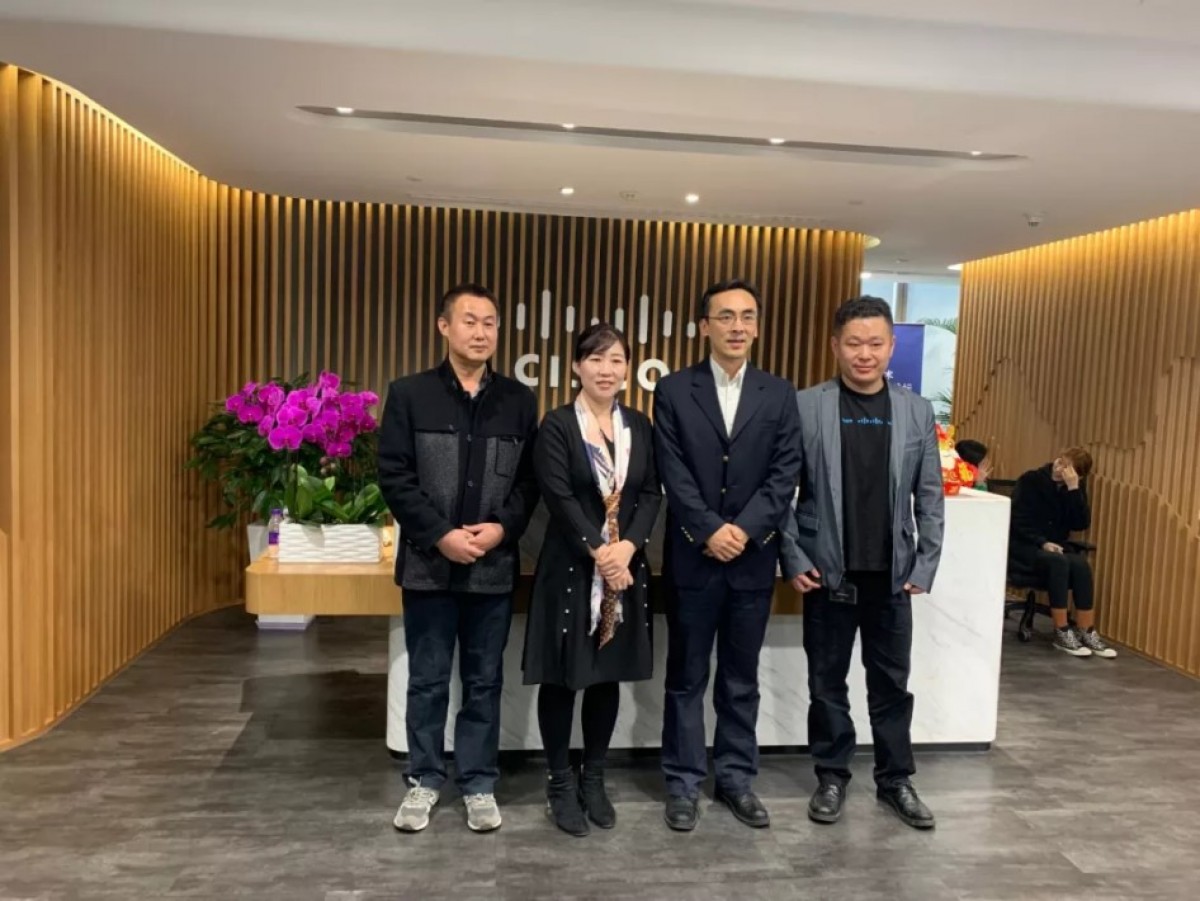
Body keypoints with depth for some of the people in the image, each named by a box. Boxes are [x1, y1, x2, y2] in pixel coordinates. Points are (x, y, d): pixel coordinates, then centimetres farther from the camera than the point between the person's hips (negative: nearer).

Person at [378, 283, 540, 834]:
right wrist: (440, 534, -15)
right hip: (428, 563, -1)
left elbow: (531, 479, 4)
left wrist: (503, 527, -13)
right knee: (427, 681, 10)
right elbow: (394, 476, -6)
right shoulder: (409, 394, 1)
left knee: (484, 682, 11)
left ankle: (479, 784, 25)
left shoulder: (519, 401, 6)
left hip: (494, 565, 1)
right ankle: (424, 781, 27)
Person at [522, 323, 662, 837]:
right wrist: (598, 553, -17)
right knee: (561, 678, 5)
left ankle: (593, 780, 27)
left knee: (608, 676, 12)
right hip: (570, 568, -4)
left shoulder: (639, 427, 8)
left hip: (626, 566, 4)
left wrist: (627, 547, -13)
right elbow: (559, 499, -13)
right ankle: (560, 784, 21)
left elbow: (652, 494, 2)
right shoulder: (557, 425, -5)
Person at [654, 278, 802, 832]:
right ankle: (684, 783, 21)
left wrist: (744, 529, -14)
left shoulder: (778, 395, 6)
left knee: (741, 679, 13)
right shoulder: (674, 391, 0)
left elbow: (785, 474, -2)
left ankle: (736, 778, 26)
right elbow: (673, 474, -6)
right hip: (692, 557, -2)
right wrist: (709, 531, -15)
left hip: (753, 557, 2)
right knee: (686, 678, 8)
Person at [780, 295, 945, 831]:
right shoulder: (805, 406, -5)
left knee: (892, 682, 13)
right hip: (828, 573, -2)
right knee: (827, 681, 10)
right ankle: (832, 777, 26)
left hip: (892, 576, 2)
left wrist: (925, 567, -1)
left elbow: (930, 497, 5)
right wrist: (793, 560, -8)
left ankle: (896, 779, 29)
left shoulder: (917, 412, 3)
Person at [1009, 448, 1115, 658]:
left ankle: (1087, 633, -21)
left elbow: (1081, 524, -10)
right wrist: (1042, 542, -24)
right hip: (1024, 545, -4)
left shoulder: (1075, 488, 4)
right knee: (1058, 562, -33)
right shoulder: (1030, 481, -9)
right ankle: (1062, 632, -26)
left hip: (1056, 545, 4)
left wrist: (1073, 489, -19)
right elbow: (1018, 521, -13)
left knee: (1080, 564, -27)